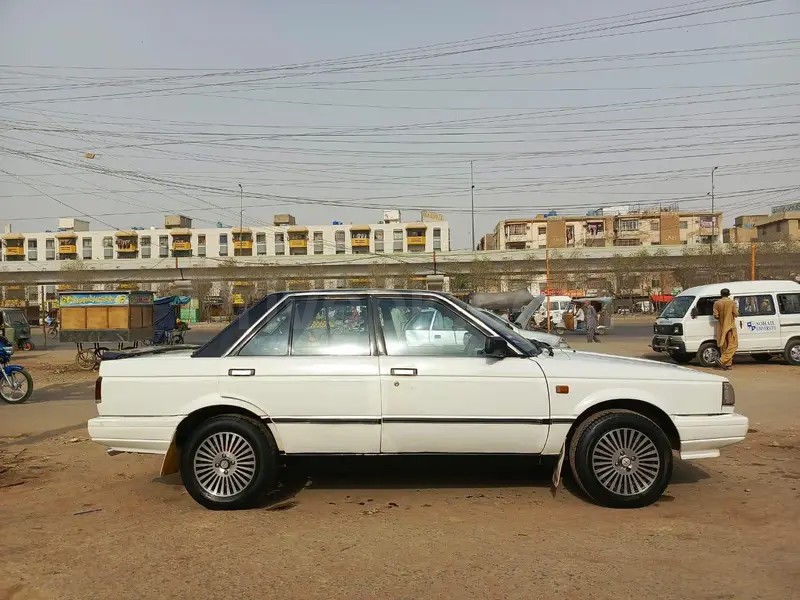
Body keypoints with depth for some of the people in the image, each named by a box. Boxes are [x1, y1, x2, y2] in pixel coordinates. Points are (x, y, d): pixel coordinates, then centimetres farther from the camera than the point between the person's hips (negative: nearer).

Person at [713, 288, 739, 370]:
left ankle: (727, 364, 10)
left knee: (724, 346, 9)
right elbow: (736, 314, -7)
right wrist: (736, 308, 13)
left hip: (721, 327, 4)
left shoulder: (717, 303, 0)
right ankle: (722, 360, -16)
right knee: (733, 345, -1)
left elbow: (715, 316, -4)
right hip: (730, 326, -4)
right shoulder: (732, 303, -6)